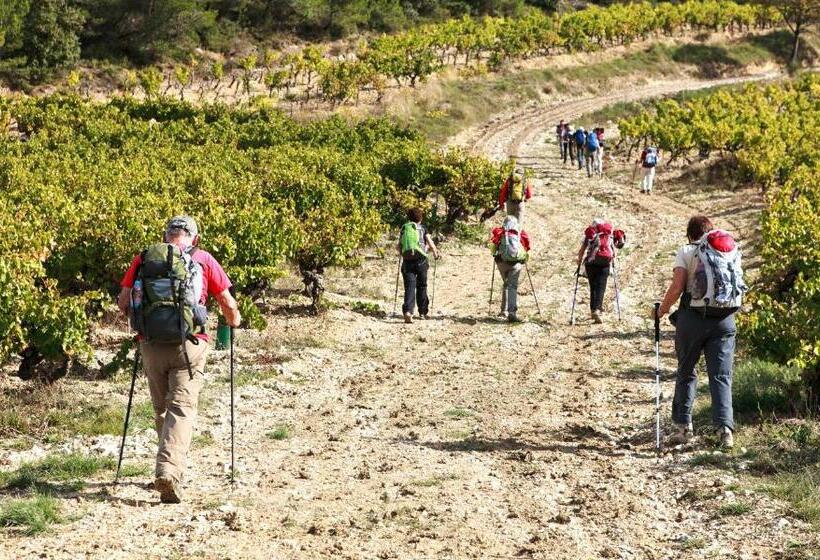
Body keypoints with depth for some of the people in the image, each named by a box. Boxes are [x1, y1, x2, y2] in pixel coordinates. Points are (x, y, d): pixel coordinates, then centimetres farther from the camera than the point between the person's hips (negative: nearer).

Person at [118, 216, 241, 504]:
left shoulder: (143, 259, 9)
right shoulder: (203, 259, 5)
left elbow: (123, 303, 5)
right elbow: (228, 304, 8)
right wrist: (234, 321, 30)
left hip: (151, 345, 3)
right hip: (188, 345, -2)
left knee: (161, 409, 18)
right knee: (181, 409, -6)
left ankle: (171, 467, 28)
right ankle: (168, 471, -23)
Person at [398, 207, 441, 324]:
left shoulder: (404, 229, 12)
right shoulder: (422, 228, 6)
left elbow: (399, 247, 13)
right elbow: (430, 243, 2)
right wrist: (436, 253, 21)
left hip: (407, 261, 1)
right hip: (421, 260, -1)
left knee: (409, 287, -4)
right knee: (421, 286, 15)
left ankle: (407, 311, -24)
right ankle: (423, 312, 22)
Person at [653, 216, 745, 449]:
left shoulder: (687, 252, 2)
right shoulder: (733, 251, 13)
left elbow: (677, 287, -7)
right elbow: (739, 286, 8)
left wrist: (661, 310, 6)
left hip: (693, 317, -2)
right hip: (725, 319, 2)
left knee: (686, 373, 13)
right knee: (721, 377, 4)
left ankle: (683, 425, 11)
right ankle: (725, 428, -8)